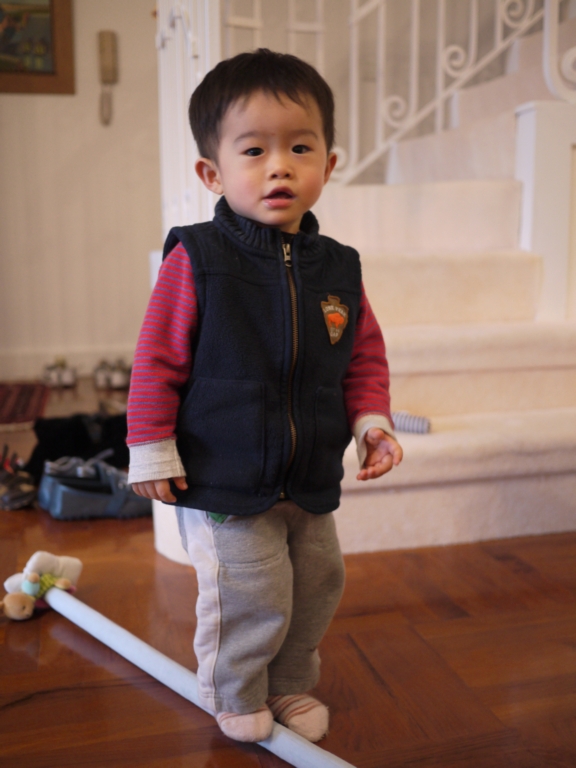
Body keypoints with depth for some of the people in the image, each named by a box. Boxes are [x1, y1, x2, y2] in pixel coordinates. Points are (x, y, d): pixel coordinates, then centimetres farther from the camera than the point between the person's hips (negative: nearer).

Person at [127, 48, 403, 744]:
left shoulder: (337, 268, -1)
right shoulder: (195, 260, -15)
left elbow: (365, 353, 9)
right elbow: (157, 358, -11)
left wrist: (371, 418, -3)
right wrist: (150, 447, -11)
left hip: (312, 481, 6)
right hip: (223, 483, -5)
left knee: (317, 589, 18)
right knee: (250, 600, 3)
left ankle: (292, 686, 46)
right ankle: (236, 697, 35)